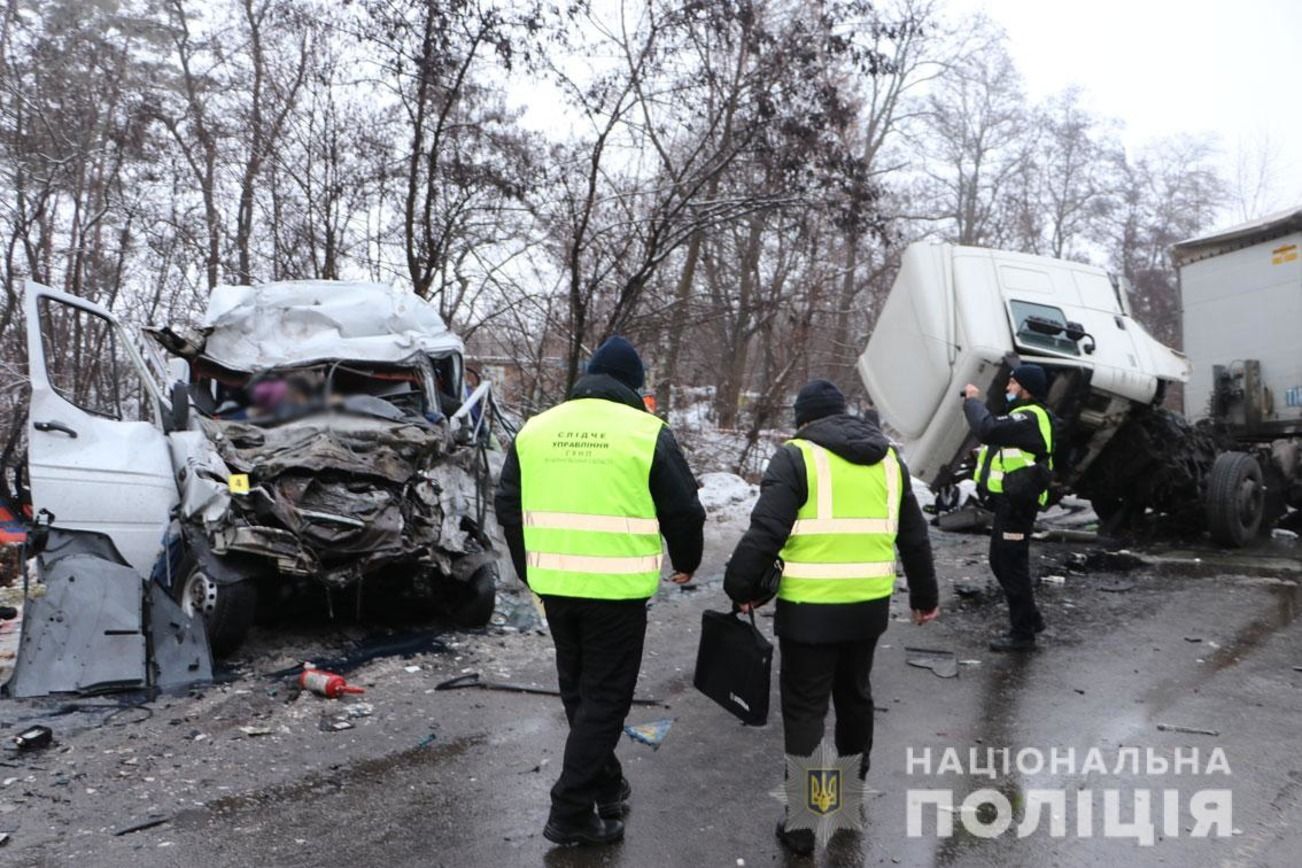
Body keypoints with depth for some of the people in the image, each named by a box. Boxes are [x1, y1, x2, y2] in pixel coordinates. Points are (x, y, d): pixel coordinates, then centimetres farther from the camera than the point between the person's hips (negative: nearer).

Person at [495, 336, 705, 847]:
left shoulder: (535, 429, 7)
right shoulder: (647, 432, -6)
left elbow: (509, 507, 13)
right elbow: (683, 511, -3)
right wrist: (686, 563, 16)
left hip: (554, 586, 5)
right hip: (617, 589, -5)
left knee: (578, 691, 21)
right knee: (605, 697, 7)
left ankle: (606, 787, 34)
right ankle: (572, 813, 10)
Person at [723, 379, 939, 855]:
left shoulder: (797, 456, -7)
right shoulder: (888, 459, 12)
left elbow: (765, 531, -16)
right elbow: (914, 537, 18)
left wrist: (740, 588, -6)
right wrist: (925, 596, 28)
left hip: (811, 609, -6)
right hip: (869, 605, 6)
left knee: (805, 709, 5)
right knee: (855, 695, 24)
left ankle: (805, 820, 9)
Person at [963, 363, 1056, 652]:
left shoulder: (1030, 417, -17)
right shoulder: (1025, 415, 20)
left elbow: (988, 429, -29)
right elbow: (997, 430, 14)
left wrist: (973, 401, -16)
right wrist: (974, 404, 3)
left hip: (1016, 502, -11)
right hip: (1010, 501, 11)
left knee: (1011, 564, -4)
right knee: (1001, 561, 18)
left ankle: (1022, 633, 6)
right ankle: (1030, 619, 31)